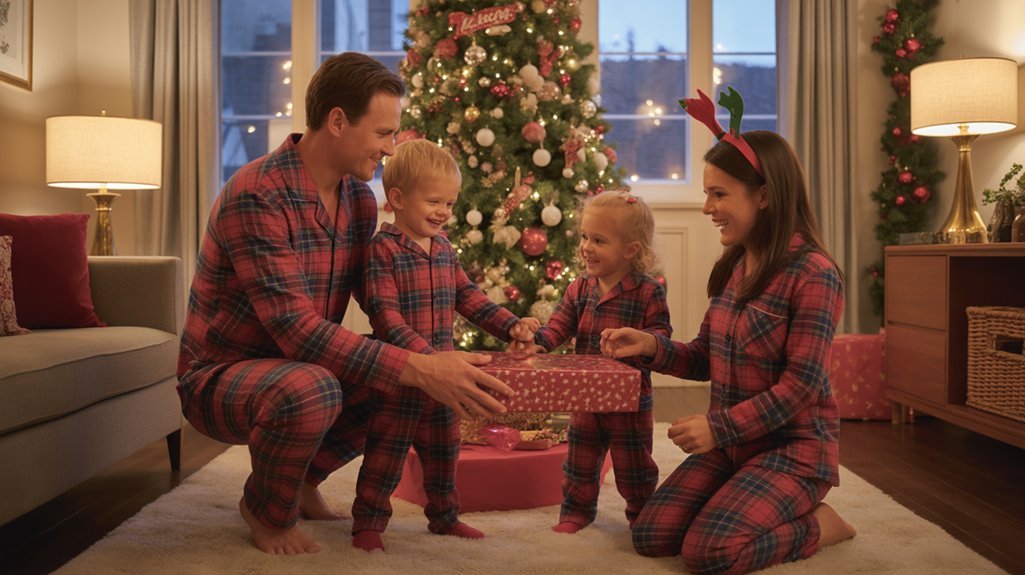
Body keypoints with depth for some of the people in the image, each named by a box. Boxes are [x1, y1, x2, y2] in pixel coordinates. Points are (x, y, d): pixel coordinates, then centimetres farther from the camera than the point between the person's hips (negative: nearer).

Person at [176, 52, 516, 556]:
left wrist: (442, 351, -12)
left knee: (409, 383, -3)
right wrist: (419, 368, -40)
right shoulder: (256, 196, -27)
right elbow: (297, 329, -33)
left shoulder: (361, 198, -1)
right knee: (310, 390, -36)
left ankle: (303, 477, 16)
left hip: (293, 364, 8)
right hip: (219, 377, -7)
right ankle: (266, 510, -2)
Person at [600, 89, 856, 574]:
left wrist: (718, 425, -22)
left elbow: (800, 387, -20)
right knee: (650, 536, -4)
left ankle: (820, 524, 5)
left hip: (793, 445, -7)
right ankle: (742, 508, 17)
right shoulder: (733, 267, 5)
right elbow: (705, 358, 9)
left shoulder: (812, 274, -18)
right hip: (730, 443, 7)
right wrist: (651, 346, -8)